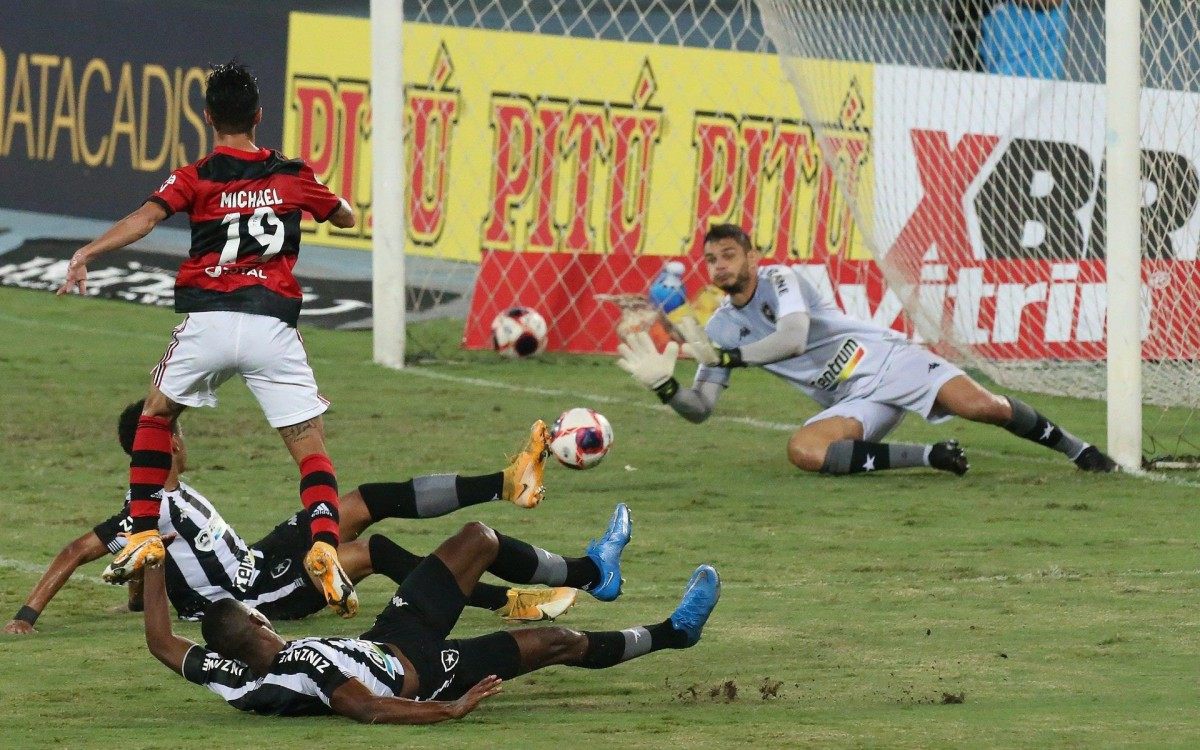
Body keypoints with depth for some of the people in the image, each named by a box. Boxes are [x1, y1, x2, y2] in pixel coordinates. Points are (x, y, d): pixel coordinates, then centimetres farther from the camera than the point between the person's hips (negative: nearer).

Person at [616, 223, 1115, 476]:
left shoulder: (779, 280, -8)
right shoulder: (720, 328, 8)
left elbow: (793, 338, -26)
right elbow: (700, 408, 5)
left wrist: (723, 357, -24)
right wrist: (663, 385, -16)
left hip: (885, 358, -4)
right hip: (854, 405, 4)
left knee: (984, 407, -22)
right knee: (803, 452, -29)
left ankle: (1077, 450, 1)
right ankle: (929, 457, -19)